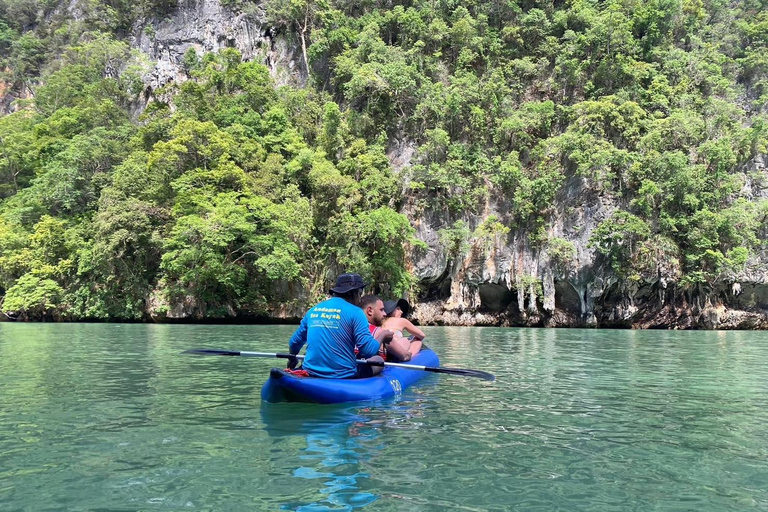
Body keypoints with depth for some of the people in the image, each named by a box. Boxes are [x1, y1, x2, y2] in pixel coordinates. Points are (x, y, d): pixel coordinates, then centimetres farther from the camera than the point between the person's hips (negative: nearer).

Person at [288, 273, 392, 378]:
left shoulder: (313, 310, 9)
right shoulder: (355, 312, -8)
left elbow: (294, 342, 18)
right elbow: (369, 350, -15)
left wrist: (291, 360, 39)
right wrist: (382, 336, 5)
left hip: (311, 374, 6)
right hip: (343, 377, -6)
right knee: (379, 360, 19)